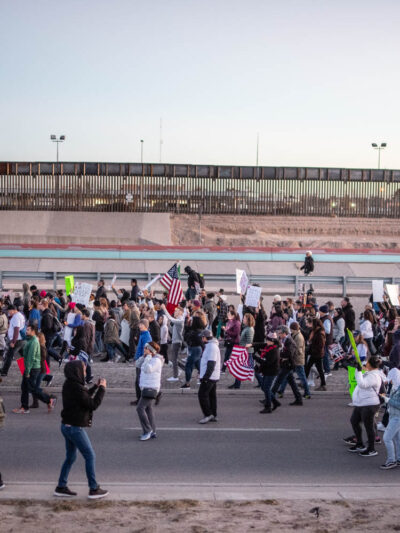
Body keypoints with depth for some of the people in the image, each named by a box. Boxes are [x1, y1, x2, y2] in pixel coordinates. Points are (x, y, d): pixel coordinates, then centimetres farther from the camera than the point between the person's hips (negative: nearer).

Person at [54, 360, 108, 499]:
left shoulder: (69, 385, 6)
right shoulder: (77, 388, -24)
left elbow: (84, 397, 18)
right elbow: (93, 404, -19)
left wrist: (96, 387, 12)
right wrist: (102, 388, -11)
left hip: (67, 426, 9)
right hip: (75, 428, -9)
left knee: (70, 457, 18)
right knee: (90, 456, 1)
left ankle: (61, 487, 23)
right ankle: (93, 489, 7)